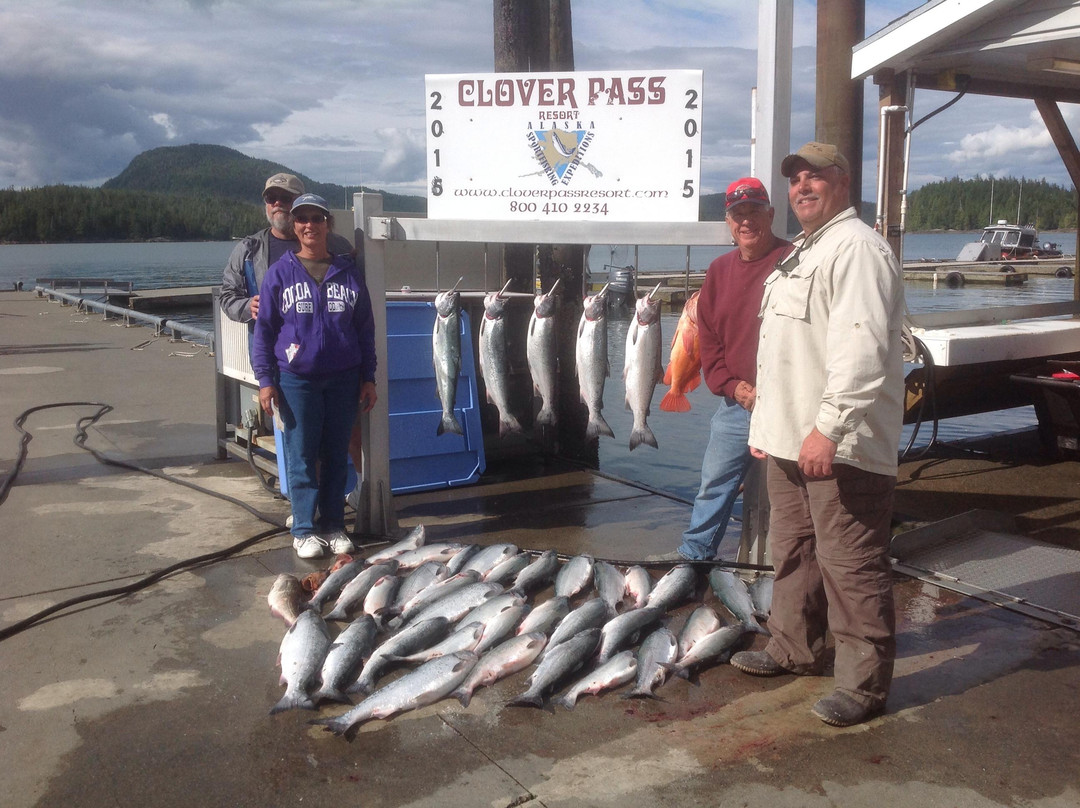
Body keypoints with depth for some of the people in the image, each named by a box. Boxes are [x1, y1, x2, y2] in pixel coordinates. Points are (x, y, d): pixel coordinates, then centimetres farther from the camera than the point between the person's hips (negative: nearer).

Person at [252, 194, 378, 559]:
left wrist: (368, 378, 7)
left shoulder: (348, 272, 8)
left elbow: (365, 328, 11)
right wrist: (265, 380, -4)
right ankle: (304, 530, 11)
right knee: (302, 457, 1)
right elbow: (264, 329, 3)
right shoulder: (280, 273, 3)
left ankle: (333, 526, 18)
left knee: (336, 455, 8)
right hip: (296, 379, -2)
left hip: (343, 379, 2)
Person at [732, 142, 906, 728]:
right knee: (793, 552, 20)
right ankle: (793, 649, 35)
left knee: (850, 566, -3)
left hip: (840, 445, -10)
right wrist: (764, 423, 22)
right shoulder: (800, 253, 21)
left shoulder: (856, 247, -12)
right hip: (789, 440, 10)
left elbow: (861, 347, -24)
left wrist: (829, 427, -28)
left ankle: (863, 684, 8)